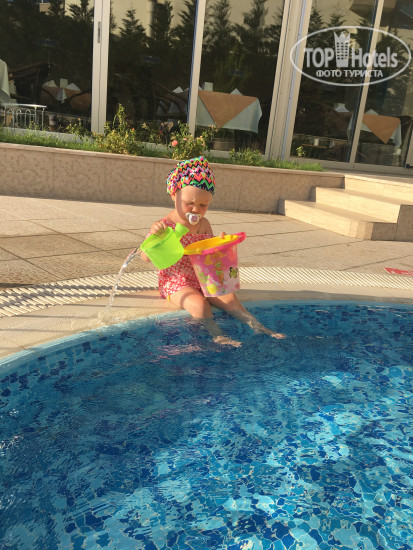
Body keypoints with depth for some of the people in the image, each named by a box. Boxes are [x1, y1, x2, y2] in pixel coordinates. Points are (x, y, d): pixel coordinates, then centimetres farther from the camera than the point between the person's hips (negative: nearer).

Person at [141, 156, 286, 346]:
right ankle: (216, 335, -31)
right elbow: (146, 258, -18)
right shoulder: (165, 226, -12)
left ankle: (257, 325, -13)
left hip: (203, 279, 5)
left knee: (229, 298, -12)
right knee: (199, 304, -31)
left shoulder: (204, 224, 6)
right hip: (175, 282, -5)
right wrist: (153, 234, -37)